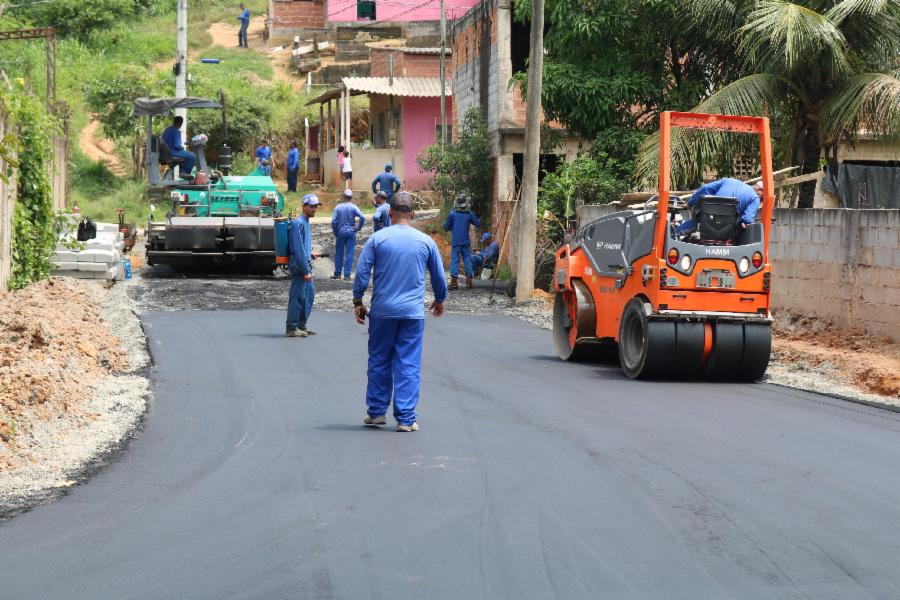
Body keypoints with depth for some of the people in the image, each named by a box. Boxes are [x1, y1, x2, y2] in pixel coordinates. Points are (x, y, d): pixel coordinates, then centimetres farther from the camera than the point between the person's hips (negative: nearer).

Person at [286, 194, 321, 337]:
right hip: (299, 267, -10)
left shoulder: (306, 222, 14)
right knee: (297, 297, -4)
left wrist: (310, 255, 12)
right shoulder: (298, 223, -16)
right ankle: (291, 328, 2)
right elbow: (298, 249, -20)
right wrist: (306, 270, -20)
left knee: (309, 296, 14)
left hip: (306, 267, 10)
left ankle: (301, 326, 23)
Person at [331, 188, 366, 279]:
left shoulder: (338, 207, -3)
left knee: (339, 253, 11)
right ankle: (347, 274, 2)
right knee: (349, 254, 3)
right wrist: (358, 228, -4)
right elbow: (362, 217, -17)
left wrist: (335, 232, 3)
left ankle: (337, 273, 13)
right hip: (351, 232, 0)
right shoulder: (353, 207, -5)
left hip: (340, 232, 1)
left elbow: (333, 221, -9)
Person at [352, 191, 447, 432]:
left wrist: (357, 302, 7)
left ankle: (376, 411, 20)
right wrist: (439, 300, 29)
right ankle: (405, 419, -1)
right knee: (408, 366, 1)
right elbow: (439, 276, 11)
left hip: (382, 312, 0)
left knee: (379, 362, 12)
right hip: (413, 312, 0)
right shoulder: (425, 241, 2)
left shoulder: (377, 239, -2)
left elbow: (362, 272, -4)